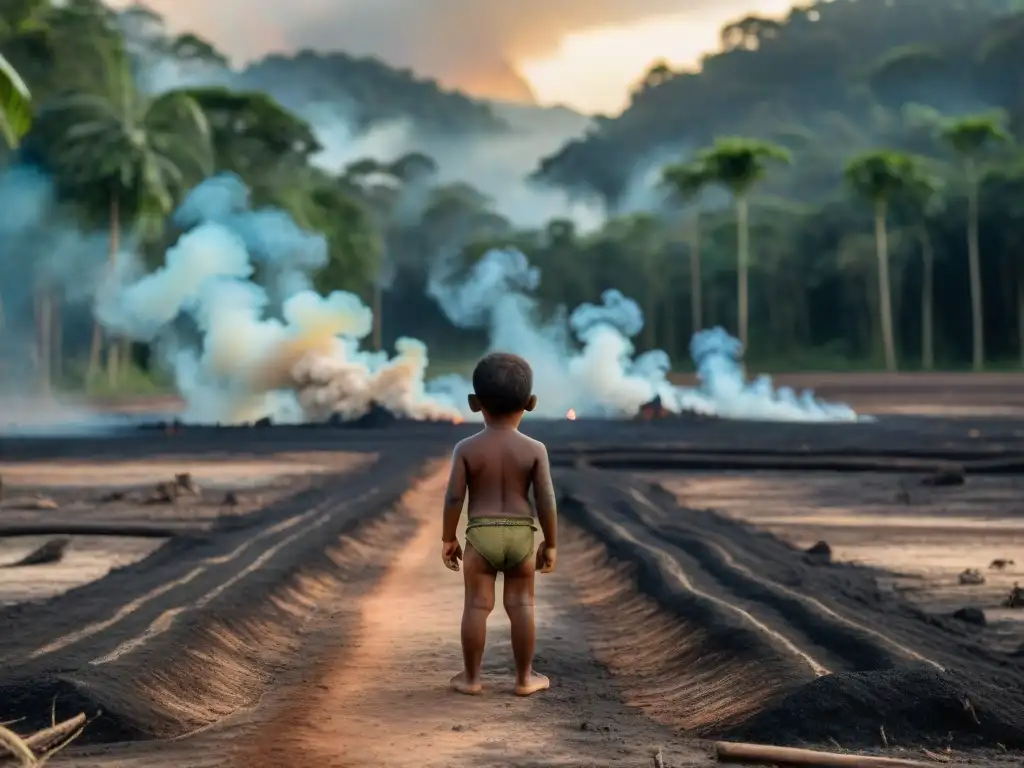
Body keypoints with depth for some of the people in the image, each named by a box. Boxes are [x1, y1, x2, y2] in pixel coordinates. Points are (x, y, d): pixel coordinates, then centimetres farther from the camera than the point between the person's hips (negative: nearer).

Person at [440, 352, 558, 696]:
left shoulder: (466, 448, -5)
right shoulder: (535, 449, -4)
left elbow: (454, 497, -6)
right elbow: (546, 500, -5)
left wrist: (448, 538, 5)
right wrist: (551, 543, 4)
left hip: (480, 535, 0)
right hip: (521, 534, 1)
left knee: (477, 605, 5)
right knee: (521, 604, 9)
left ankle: (471, 677, 11)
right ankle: (525, 677, 14)